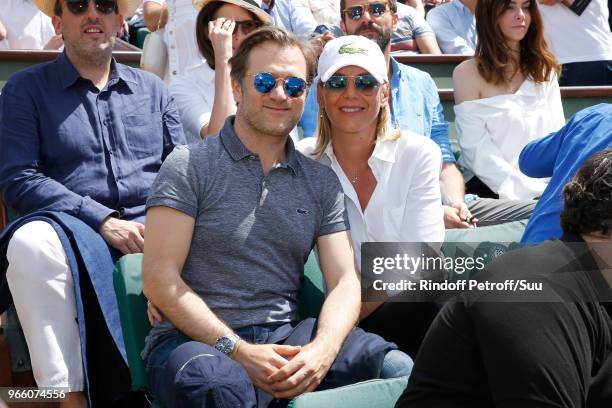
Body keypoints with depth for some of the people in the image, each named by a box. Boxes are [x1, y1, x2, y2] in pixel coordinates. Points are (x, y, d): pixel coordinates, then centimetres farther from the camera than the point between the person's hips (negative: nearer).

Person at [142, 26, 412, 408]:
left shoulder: (322, 182, 14)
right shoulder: (190, 166, 0)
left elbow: (344, 282, 6)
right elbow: (161, 280, -7)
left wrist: (322, 350, -16)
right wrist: (238, 351, -17)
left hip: (286, 334, 4)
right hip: (196, 338, -4)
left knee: (397, 365, -21)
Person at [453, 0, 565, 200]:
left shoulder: (544, 68, 15)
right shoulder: (468, 73, -1)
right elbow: (479, 153, -8)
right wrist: (535, 192, -17)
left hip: (547, 184, 5)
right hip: (494, 188, -5)